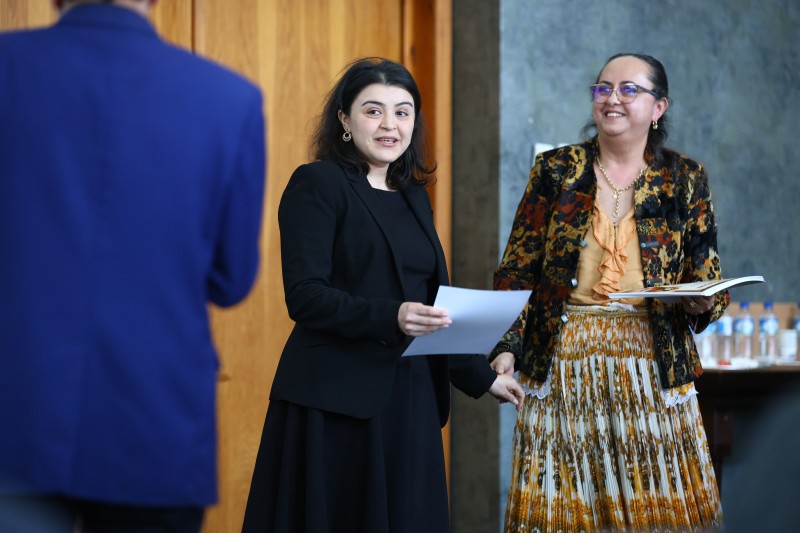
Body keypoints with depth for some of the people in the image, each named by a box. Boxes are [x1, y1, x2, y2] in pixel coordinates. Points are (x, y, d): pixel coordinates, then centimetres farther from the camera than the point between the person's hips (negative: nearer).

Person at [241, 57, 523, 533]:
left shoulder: (413, 195, 16)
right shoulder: (318, 184, -5)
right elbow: (305, 296, -15)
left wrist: (480, 376, 19)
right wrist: (391, 317, -26)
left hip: (410, 400, 7)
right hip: (337, 400, -6)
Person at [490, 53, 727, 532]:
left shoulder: (686, 180, 8)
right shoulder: (555, 170, 6)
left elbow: (709, 280, 10)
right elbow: (517, 271, 5)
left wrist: (703, 302, -13)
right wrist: (505, 347, -8)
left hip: (653, 368, 0)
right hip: (563, 364, 0)